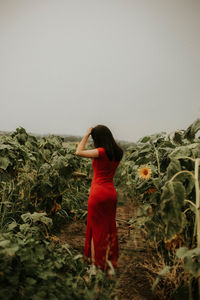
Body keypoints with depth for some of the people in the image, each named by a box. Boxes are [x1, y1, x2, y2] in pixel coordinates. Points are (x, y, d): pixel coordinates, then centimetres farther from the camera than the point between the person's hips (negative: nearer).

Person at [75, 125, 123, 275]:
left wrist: (86, 135, -5)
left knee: (96, 228, 7)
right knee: (110, 227, 16)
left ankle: (97, 264, 20)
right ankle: (110, 262, 27)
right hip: (111, 192, 7)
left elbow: (79, 152, -13)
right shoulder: (118, 152, 2)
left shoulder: (101, 152, -17)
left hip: (98, 193, -7)